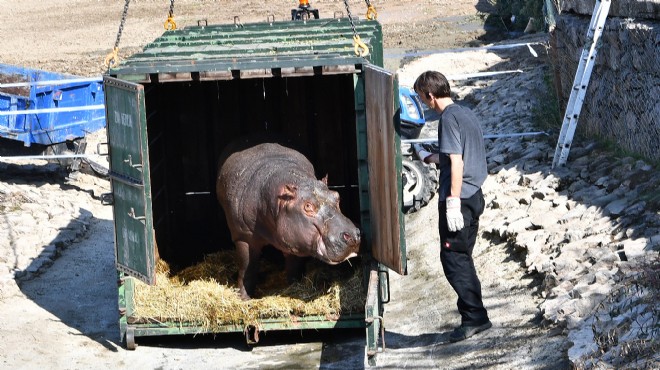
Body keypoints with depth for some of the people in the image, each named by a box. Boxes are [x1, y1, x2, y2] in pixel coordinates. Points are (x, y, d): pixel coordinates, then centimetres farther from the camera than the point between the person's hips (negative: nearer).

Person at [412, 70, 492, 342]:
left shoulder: (449, 118, -14)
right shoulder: (467, 114, 14)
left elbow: (456, 162, -20)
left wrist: (453, 203, -21)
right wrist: (430, 157, 35)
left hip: (459, 199, -9)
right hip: (475, 196, 9)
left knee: (453, 259, -5)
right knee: (463, 258, 16)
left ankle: (474, 317, -5)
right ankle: (472, 308, 21)